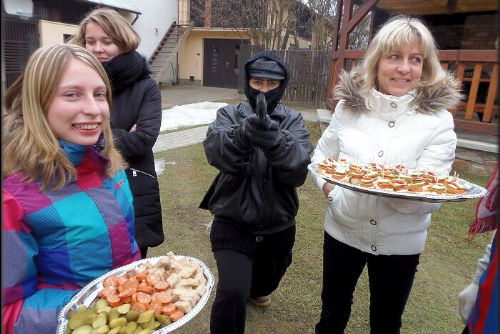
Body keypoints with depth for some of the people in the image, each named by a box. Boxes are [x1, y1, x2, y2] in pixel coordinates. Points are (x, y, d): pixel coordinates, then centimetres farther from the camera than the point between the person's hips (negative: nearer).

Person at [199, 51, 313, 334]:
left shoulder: (293, 121, -4)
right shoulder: (229, 115, -6)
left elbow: (298, 171, -22)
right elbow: (215, 153, -26)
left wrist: (273, 139, -40)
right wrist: (245, 132, -45)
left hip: (278, 227, 3)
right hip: (233, 223, -2)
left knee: (266, 282, 25)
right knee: (232, 293, -21)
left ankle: (255, 290, 62)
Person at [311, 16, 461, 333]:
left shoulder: (438, 120, -12)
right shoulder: (349, 105, -7)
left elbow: (430, 198, -16)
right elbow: (321, 156, 4)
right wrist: (334, 192, -13)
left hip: (400, 243, -1)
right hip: (343, 231, 2)